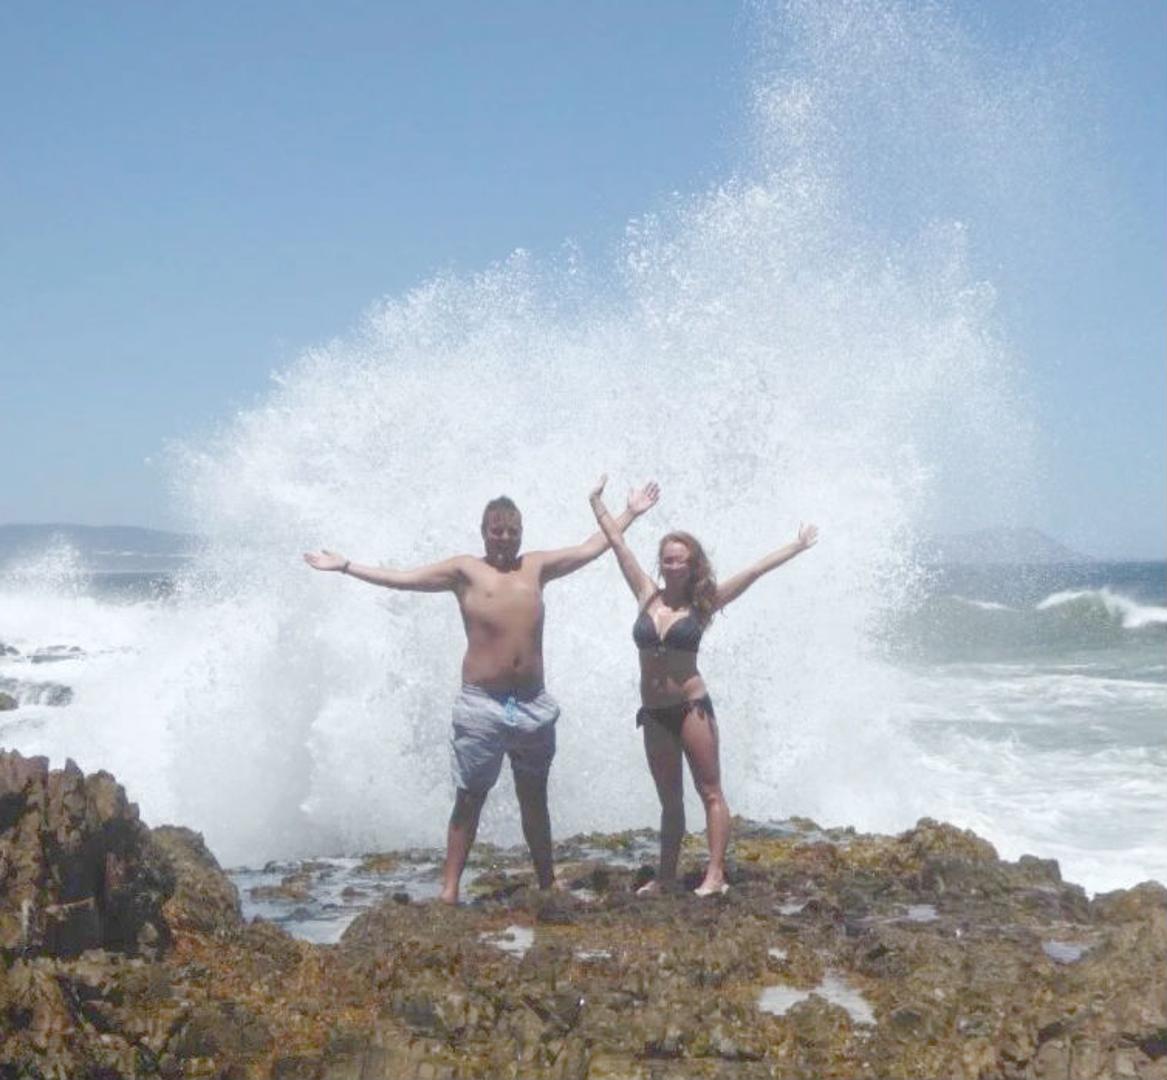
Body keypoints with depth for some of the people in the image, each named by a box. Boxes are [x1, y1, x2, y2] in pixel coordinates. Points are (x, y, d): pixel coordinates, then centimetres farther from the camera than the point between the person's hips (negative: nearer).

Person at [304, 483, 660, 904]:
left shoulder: (537, 565, 13)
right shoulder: (465, 570, 3)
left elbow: (589, 550, 22)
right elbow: (401, 578, 0)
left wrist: (630, 513, 26)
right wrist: (345, 566, -5)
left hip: (534, 704, 4)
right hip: (482, 703, -4)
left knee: (534, 797, 14)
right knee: (470, 797, -1)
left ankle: (547, 882, 24)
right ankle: (449, 888, 1)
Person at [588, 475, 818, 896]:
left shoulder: (702, 604, -3)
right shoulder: (647, 596, 4)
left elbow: (753, 571, -3)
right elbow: (617, 542, 8)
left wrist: (797, 547, -2)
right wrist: (597, 502, 11)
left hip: (692, 707, -4)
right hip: (654, 714, 4)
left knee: (710, 792, 1)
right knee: (669, 801, 12)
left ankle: (715, 874, 1)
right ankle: (666, 875, 17)